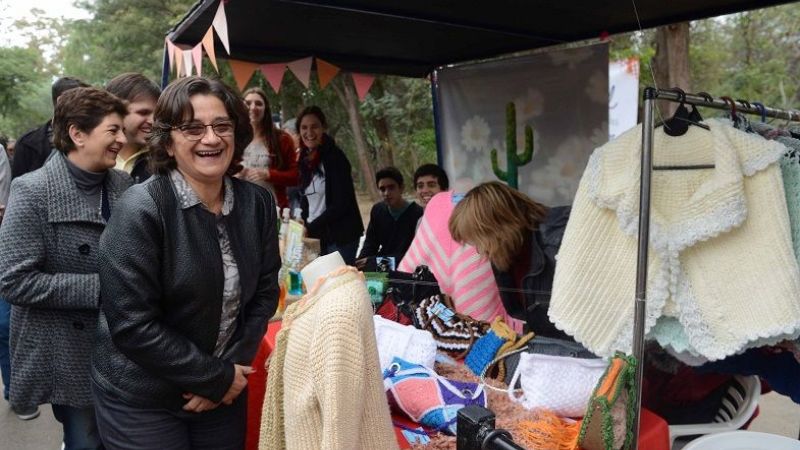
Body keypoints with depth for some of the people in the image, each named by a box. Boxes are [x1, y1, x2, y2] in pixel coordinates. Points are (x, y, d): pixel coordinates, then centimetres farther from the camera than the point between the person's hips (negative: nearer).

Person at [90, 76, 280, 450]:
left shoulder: (257, 202, -3)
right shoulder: (141, 210, -20)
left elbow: (265, 289, 2)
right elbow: (132, 325, -22)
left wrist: (232, 367, -9)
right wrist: (216, 377, -16)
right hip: (141, 399, -4)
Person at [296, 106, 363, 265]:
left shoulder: (334, 157, -9)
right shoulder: (305, 160, 10)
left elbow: (341, 203, -14)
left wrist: (310, 228, -14)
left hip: (340, 236, -6)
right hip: (315, 236, 6)